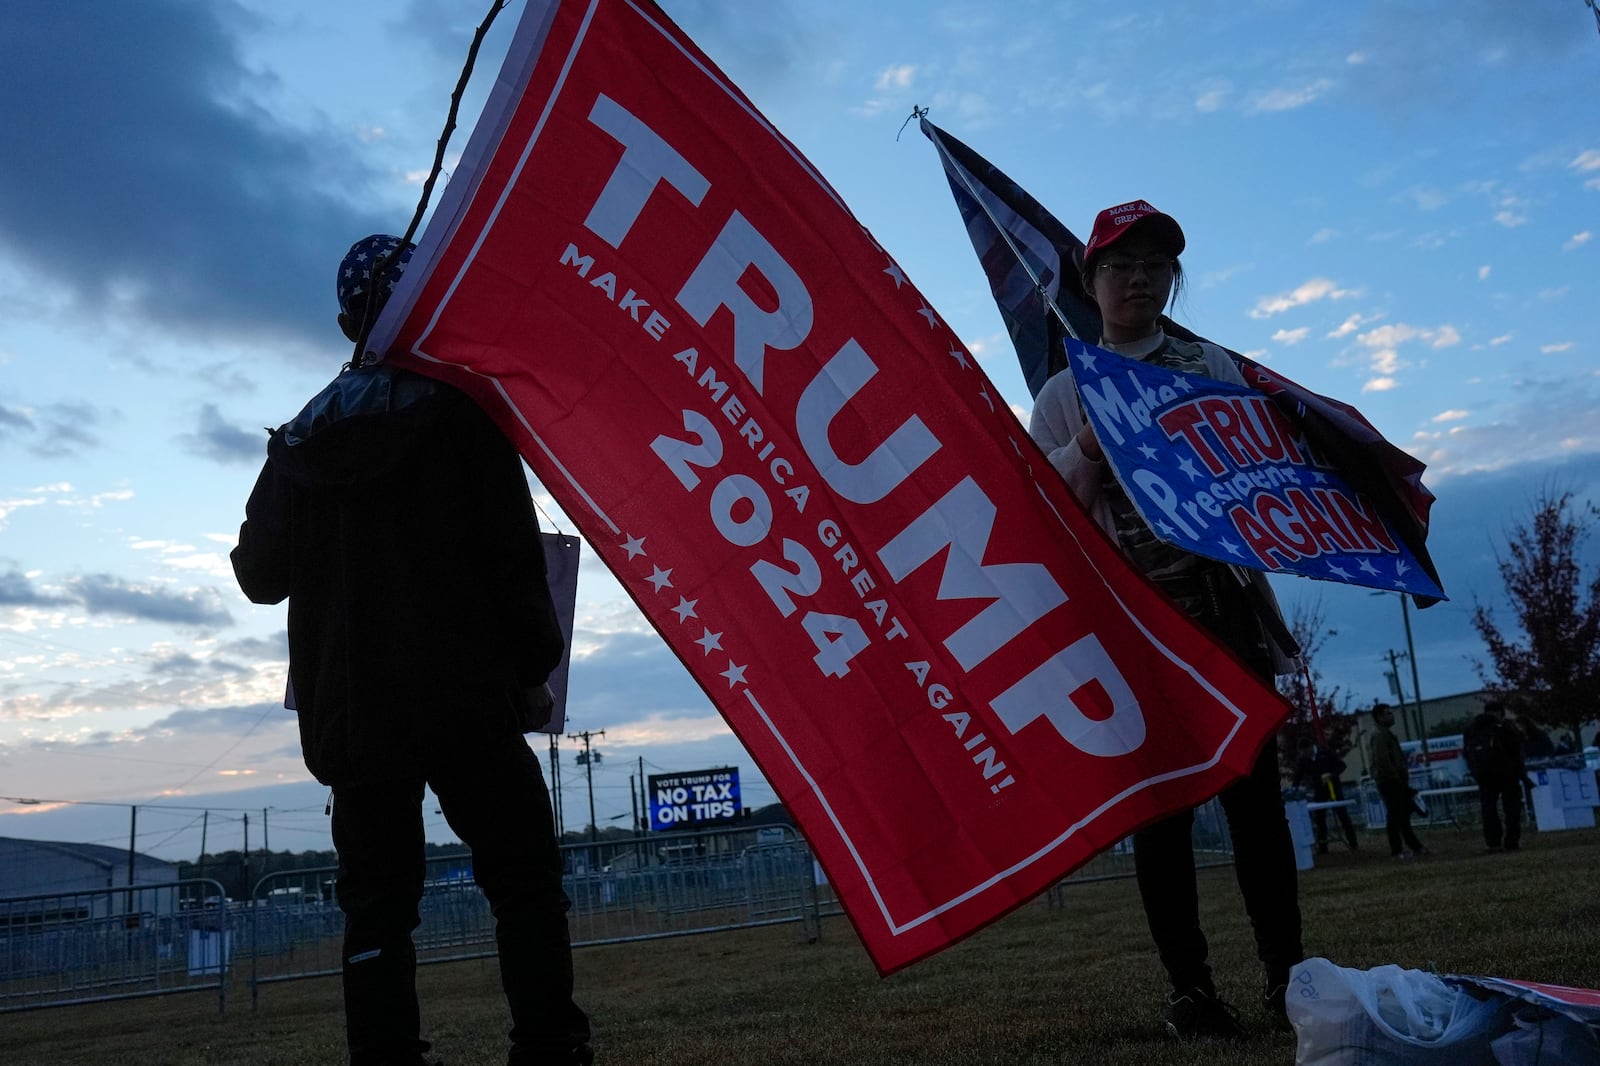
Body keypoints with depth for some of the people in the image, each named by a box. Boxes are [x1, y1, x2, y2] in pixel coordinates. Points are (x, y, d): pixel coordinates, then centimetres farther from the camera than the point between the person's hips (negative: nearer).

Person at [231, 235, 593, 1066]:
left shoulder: (302, 436, 10)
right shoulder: (460, 408, -3)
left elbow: (259, 572, 13)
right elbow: (513, 556, -8)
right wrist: (534, 666, 2)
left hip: (347, 713, 4)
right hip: (463, 699, -4)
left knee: (376, 905, 8)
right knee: (524, 884, 1)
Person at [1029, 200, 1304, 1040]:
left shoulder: (1212, 369, 13)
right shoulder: (1063, 394, 9)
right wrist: (1090, 448, -16)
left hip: (1225, 608, 1)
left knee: (1253, 788, 1)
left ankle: (1286, 972, 11)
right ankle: (1189, 987, 8)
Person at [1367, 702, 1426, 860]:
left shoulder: (1387, 734, 19)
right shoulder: (1379, 735, -13)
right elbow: (1382, 761, -21)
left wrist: (1402, 779, 16)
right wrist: (1398, 779, -19)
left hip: (1396, 782, 10)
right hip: (1389, 782, -10)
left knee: (1404, 815, 13)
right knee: (1395, 816, -6)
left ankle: (1414, 846, 18)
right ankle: (1396, 851, -2)